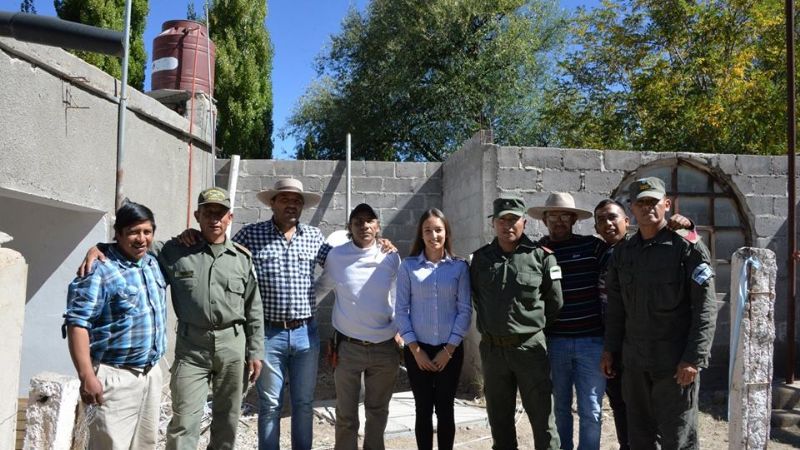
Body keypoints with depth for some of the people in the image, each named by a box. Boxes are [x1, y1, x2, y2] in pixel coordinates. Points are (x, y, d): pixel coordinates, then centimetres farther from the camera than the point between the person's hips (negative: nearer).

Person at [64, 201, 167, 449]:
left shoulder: (154, 263, 8)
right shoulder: (101, 271, -15)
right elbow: (77, 323, -19)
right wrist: (87, 376, -23)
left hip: (151, 372, 8)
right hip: (116, 376, -7)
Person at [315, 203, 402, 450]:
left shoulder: (391, 257, -2)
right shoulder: (336, 255, -5)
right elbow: (322, 287, 10)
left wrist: (398, 328, 9)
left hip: (385, 348, 2)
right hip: (348, 347, -1)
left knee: (378, 411, 15)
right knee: (346, 414, 7)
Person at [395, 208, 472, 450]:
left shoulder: (459, 266, 0)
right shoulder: (408, 266, -1)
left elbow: (465, 310, -2)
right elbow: (401, 310, -2)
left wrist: (449, 350, -7)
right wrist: (416, 350, -7)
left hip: (450, 350, 0)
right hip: (418, 350, 0)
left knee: (445, 409, 9)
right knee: (423, 409, 7)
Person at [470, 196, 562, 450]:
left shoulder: (541, 256, -6)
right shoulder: (481, 258, 3)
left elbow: (555, 302, 2)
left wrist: (535, 325, 9)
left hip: (530, 347, -3)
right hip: (492, 348, 3)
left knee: (542, 415, 4)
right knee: (499, 418, 15)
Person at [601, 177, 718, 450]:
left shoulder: (688, 247, -7)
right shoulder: (623, 252, 8)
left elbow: (705, 308, -11)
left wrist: (694, 358, -16)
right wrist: (609, 350, 10)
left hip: (676, 361, -5)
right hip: (634, 360, 5)